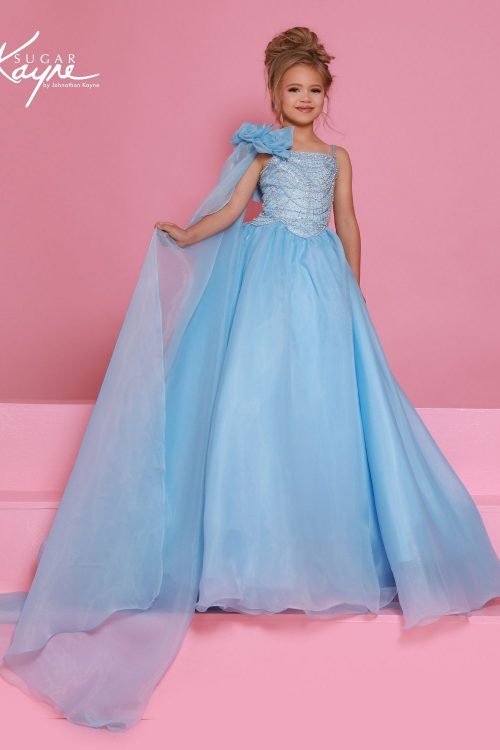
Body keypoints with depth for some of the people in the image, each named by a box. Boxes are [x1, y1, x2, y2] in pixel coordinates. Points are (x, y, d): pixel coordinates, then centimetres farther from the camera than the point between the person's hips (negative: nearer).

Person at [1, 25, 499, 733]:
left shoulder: (337, 156, 15)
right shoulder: (263, 147, 7)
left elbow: (347, 226, 17)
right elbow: (231, 209, -2)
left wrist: (354, 294, 15)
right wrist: (185, 237, -17)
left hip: (323, 281, 3)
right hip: (267, 277, -2)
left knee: (323, 396, -1)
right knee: (254, 389, -8)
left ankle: (323, 533, 11)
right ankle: (259, 538, 1)